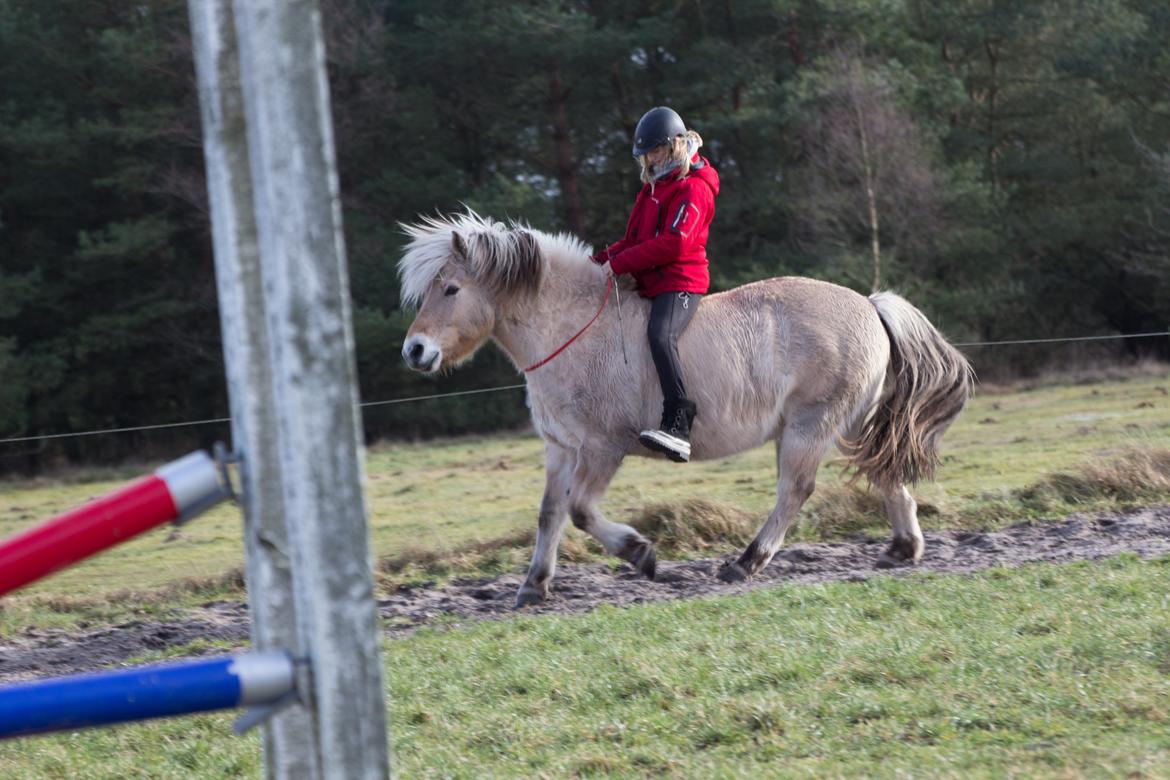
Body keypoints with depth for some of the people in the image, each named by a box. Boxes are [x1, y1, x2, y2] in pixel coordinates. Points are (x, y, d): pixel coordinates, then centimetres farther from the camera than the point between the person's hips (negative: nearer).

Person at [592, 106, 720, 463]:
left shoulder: (692, 188, -11)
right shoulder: (655, 185, 20)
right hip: (651, 283, 11)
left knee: (660, 336, -34)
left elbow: (673, 243, -21)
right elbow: (635, 238, 24)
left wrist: (620, 263, -18)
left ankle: (678, 426, -44)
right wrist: (602, 260, 7)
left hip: (680, 281, -11)